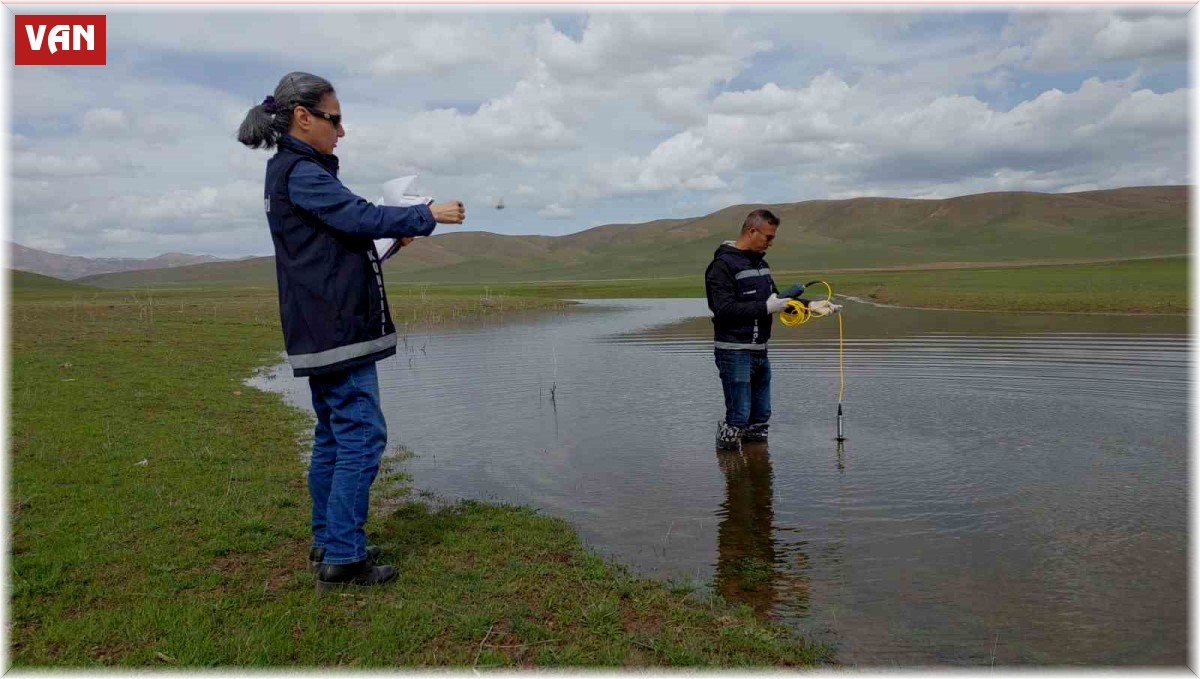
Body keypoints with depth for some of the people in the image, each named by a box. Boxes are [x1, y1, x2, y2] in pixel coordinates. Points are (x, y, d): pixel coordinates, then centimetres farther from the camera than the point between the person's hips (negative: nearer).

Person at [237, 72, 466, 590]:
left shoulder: (292, 171, 20)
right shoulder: (300, 172, -11)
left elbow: (343, 235, 22)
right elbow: (360, 217, -20)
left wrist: (397, 232, 12)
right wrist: (427, 215, -11)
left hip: (322, 331, 11)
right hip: (337, 329, -11)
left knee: (333, 437, 14)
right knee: (362, 435, -8)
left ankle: (328, 543, 22)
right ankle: (342, 557, -3)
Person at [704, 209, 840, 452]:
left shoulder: (760, 263, 15)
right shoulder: (723, 265, -13)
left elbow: (775, 299, 22)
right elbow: (724, 309, -22)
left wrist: (810, 305, 10)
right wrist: (766, 308, -21)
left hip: (760, 352, 9)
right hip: (734, 352, -9)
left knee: (761, 415, 14)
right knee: (739, 416, -6)